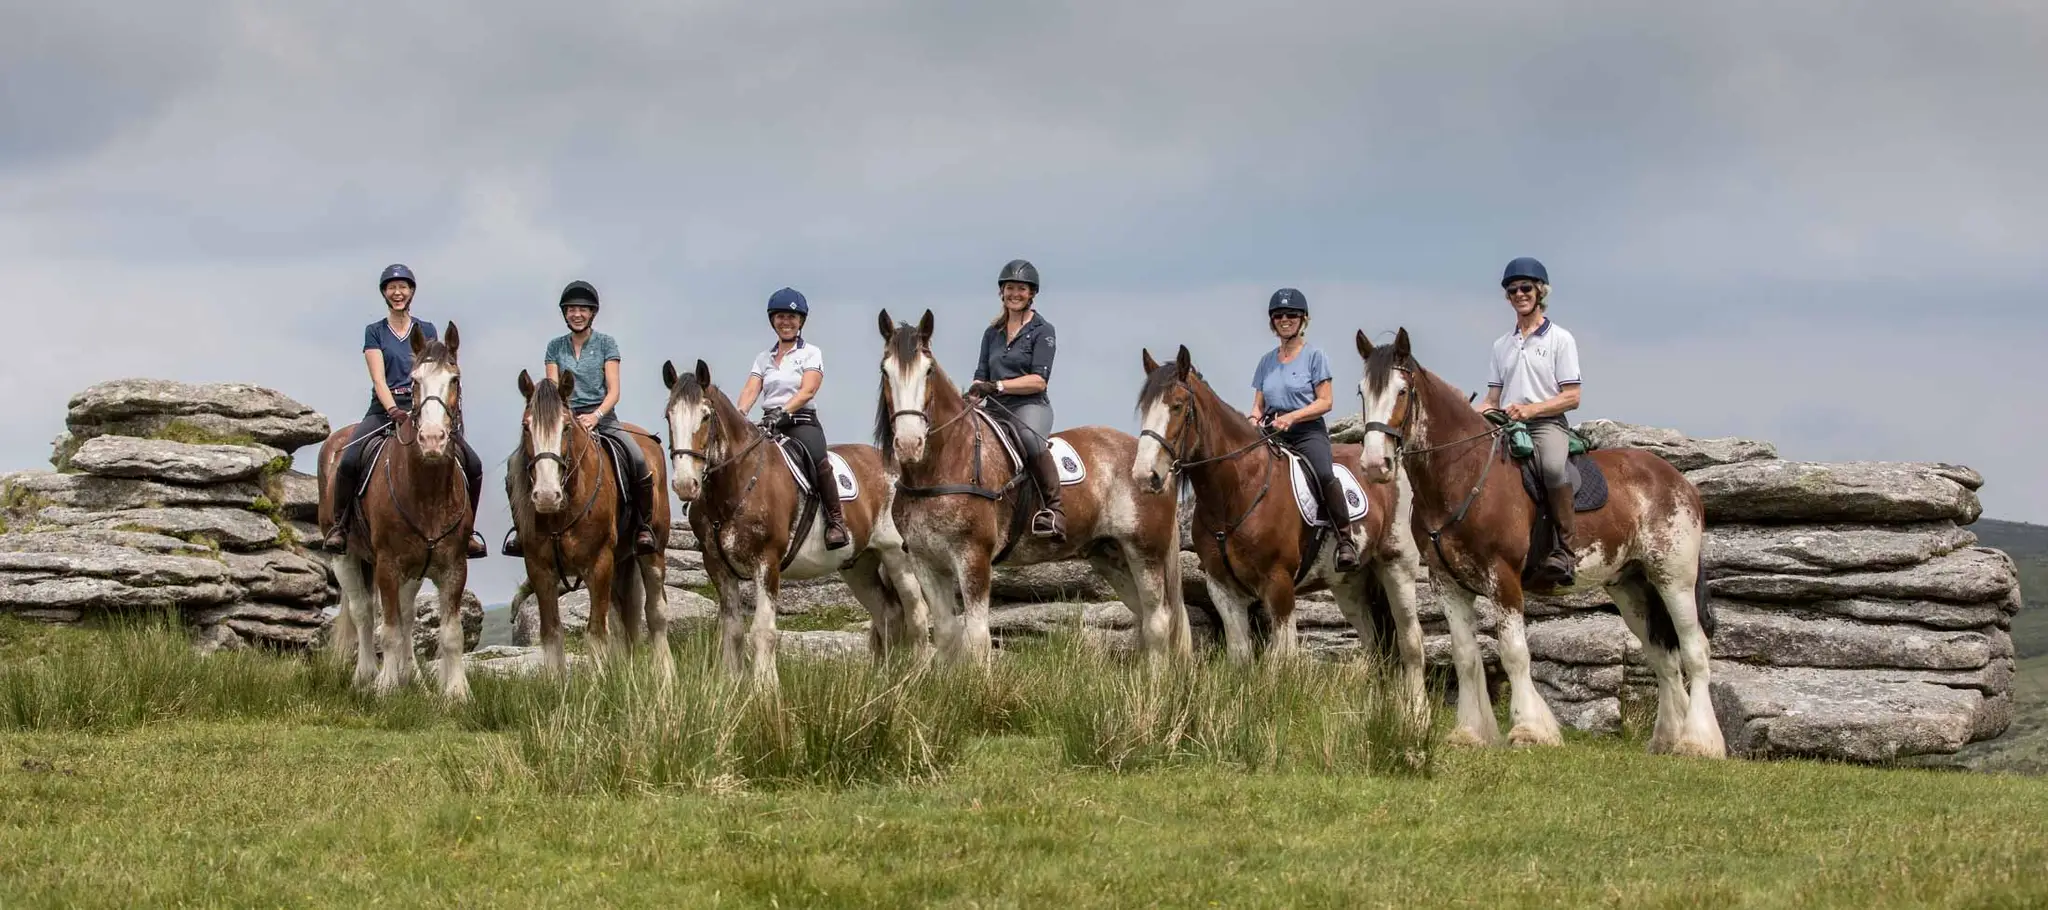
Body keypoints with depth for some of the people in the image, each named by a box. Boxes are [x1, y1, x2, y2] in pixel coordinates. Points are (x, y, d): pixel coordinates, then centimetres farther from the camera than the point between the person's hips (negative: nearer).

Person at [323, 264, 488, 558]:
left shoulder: (426, 331, 15)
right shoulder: (374, 332, 8)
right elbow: (379, 379, -3)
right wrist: (393, 411, -20)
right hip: (385, 408, -2)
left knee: (473, 465, -15)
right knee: (349, 462, -29)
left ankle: (467, 530, 2)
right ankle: (340, 526, -11)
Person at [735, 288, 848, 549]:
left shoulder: (811, 353, 6)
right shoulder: (763, 358, 18)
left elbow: (808, 391, -10)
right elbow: (751, 390, 3)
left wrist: (784, 411, -27)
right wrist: (740, 414, -19)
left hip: (802, 422, -5)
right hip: (770, 424, 5)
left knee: (817, 459, -34)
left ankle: (836, 520, -25)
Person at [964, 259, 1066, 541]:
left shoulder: (1042, 331, 3)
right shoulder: (993, 333, 20)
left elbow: (1039, 380, -8)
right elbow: (981, 376, 16)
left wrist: (998, 386, -18)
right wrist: (973, 394, -8)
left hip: (1030, 406, -6)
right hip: (996, 411, 6)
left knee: (1030, 437, -40)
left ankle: (1054, 510, -35)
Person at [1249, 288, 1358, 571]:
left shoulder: (1314, 355, 3)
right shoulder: (1267, 361, 17)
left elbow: (1324, 402, -3)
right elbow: (1258, 404, 18)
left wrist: (1291, 417, -17)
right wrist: (1254, 418, -7)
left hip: (1308, 432, -5)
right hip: (1273, 435, 5)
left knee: (1324, 475, -33)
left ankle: (1345, 541, -25)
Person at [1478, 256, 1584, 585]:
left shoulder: (1560, 339, 5)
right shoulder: (1502, 345, 21)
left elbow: (1571, 397, -2)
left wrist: (1530, 409, -16)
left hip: (1546, 424, -6)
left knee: (1553, 466, -38)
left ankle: (1565, 550, -34)